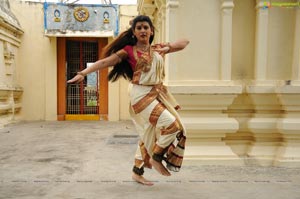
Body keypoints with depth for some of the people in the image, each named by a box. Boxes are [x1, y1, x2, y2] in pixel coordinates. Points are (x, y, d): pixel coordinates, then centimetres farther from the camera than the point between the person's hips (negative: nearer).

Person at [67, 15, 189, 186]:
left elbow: (185, 42, 16)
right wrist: (83, 73, -16)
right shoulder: (129, 50, -3)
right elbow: (104, 62, -8)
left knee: (150, 133, 10)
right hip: (141, 95, -6)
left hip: (158, 93, 6)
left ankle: (137, 172, 25)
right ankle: (156, 158, 5)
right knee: (171, 124, -18)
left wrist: (167, 47, -3)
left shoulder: (158, 49, 11)